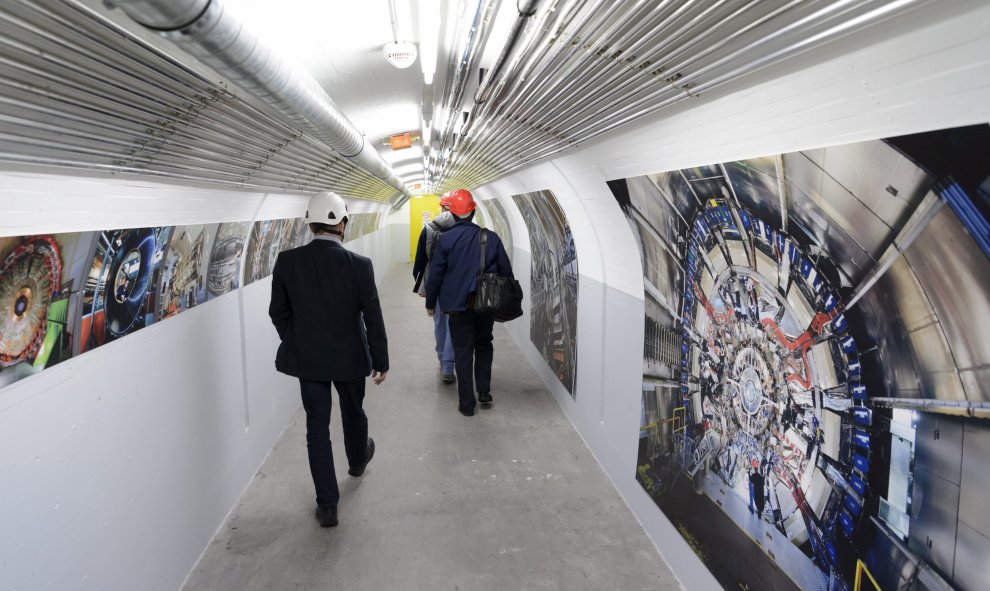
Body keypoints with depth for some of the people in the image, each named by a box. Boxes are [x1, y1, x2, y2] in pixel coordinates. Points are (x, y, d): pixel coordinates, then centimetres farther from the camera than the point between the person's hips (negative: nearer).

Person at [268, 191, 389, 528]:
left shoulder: (287, 262, -10)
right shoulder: (359, 265, -17)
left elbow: (278, 313, -1)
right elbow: (373, 319, -12)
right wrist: (380, 360, -1)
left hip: (306, 358, 1)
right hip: (349, 357, -1)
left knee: (317, 427, 9)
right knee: (353, 412, 25)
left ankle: (327, 505, 14)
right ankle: (358, 460, 53)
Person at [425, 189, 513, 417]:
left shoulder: (446, 239, -8)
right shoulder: (491, 237, -2)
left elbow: (436, 274, -5)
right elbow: (506, 271, 3)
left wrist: (430, 302, 8)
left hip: (459, 305, -2)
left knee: (463, 353, 7)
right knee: (484, 346, 23)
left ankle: (467, 404, 11)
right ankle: (484, 392, 21)